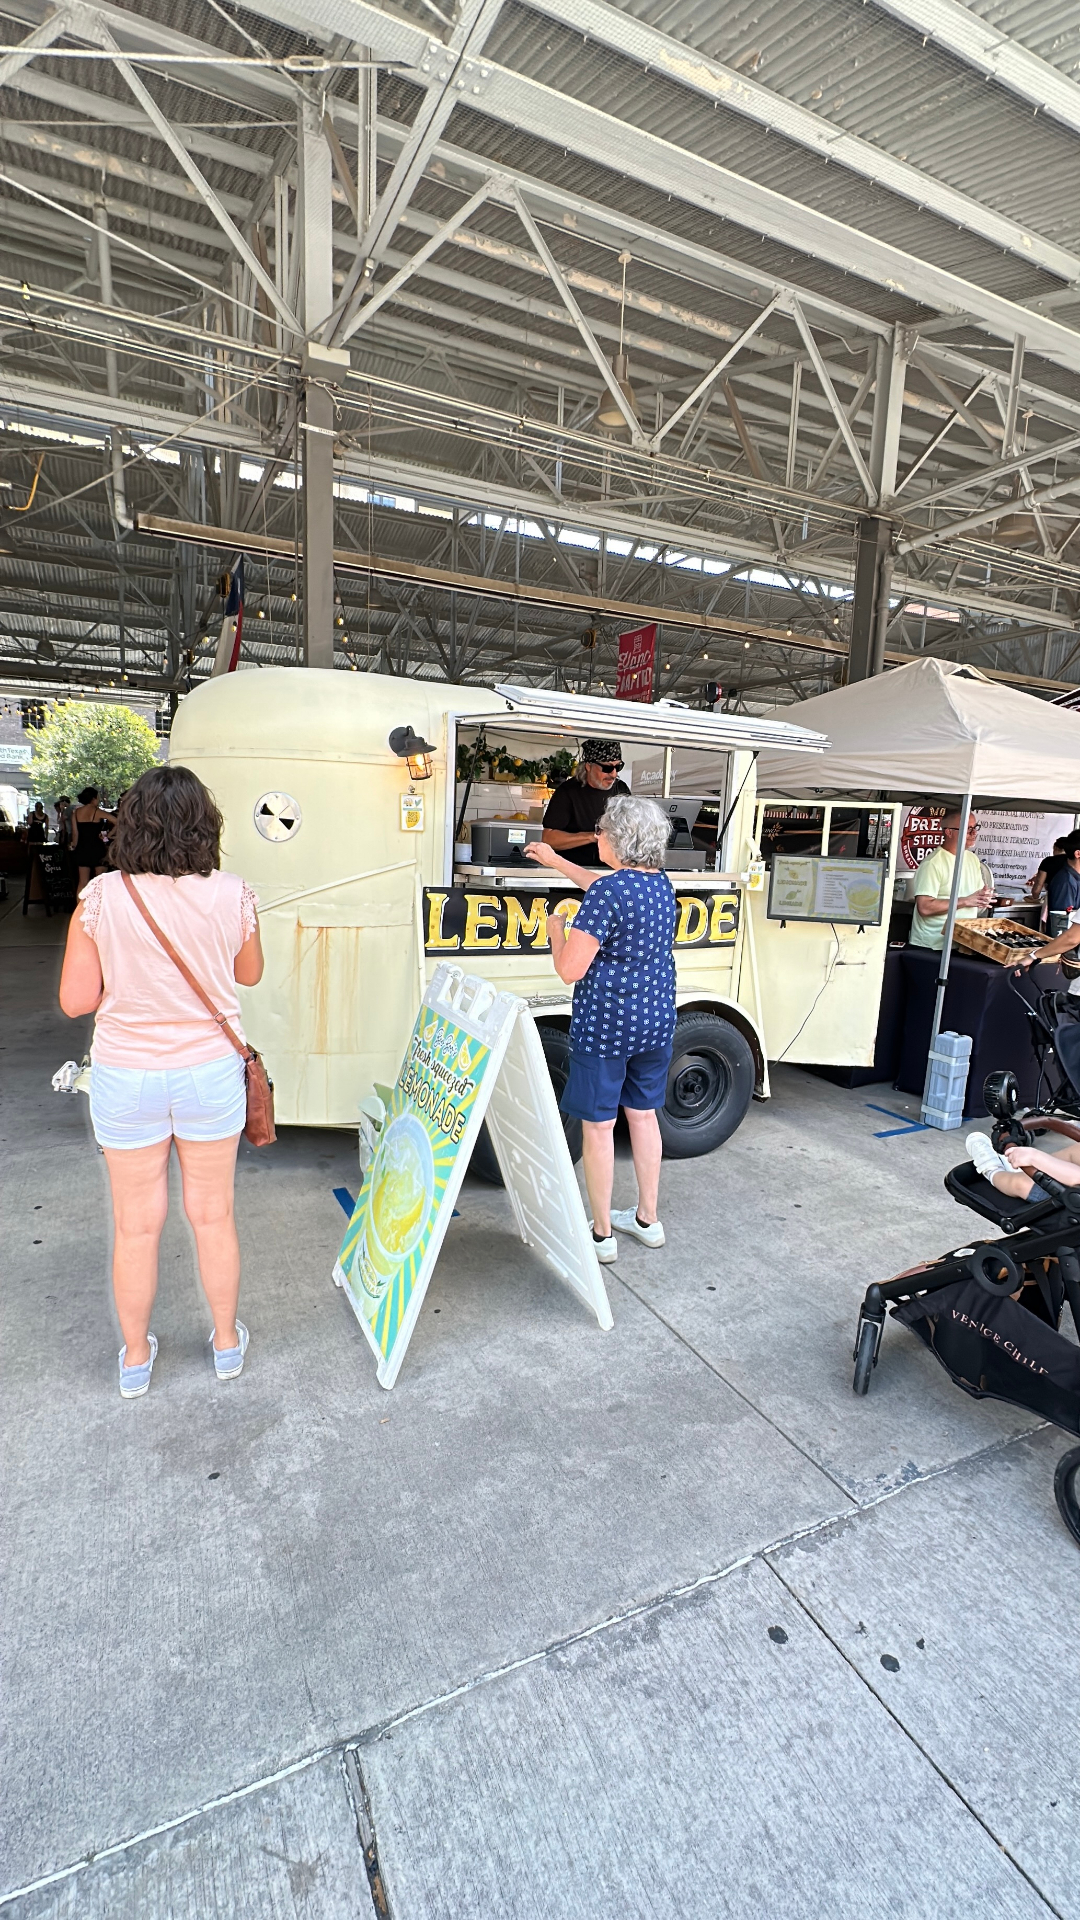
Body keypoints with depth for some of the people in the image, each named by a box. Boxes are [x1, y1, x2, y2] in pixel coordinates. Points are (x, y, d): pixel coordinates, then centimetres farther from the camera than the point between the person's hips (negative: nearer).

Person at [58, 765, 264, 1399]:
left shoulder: (102, 898, -13)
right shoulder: (234, 895, -11)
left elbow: (76, 1000, -8)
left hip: (126, 1076, 0)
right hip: (211, 1071, 1)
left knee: (136, 1224, 17)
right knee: (213, 1214, 18)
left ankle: (136, 1357, 37)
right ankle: (228, 1341, 37)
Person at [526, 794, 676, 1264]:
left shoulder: (606, 894, -20)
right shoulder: (661, 884, 6)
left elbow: (569, 970, -19)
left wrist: (556, 928, 0)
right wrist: (555, 861, 34)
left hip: (604, 1025, -8)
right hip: (656, 1021, 8)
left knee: (597, 1125, 6)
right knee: (643, 1115, 19)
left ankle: (602, 1235, 19)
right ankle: (647, 1220, 32)